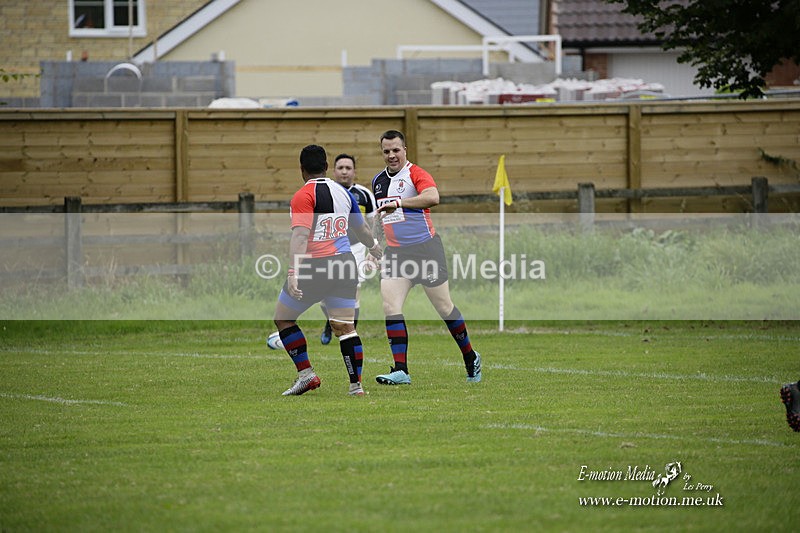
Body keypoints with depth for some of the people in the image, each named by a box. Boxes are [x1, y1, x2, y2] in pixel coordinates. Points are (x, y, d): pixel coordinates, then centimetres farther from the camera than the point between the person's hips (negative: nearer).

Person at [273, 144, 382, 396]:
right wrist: (374, 246, 48)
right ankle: (356, 385, 0)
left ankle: (306, 373, 3)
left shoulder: (303, 196, -10)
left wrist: (293, 273, -28)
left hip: (314, 266, -6)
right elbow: (361, 229, 26)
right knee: (345, 327, 7)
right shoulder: (343, 192, 11)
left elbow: (300, 235, -22)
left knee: (283, 318, 11)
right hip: (345, 265, 6)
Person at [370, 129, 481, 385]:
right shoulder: (378, 181, 12)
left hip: (425, 247, -6)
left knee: (444, 307, 5)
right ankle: (400, 370, -13)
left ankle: (470, 357, 27)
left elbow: (432, 197, -32)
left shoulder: (416, 174, -11)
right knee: (390, 307, -12)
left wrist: (398, 203, -40)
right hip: (395, 253, 6)